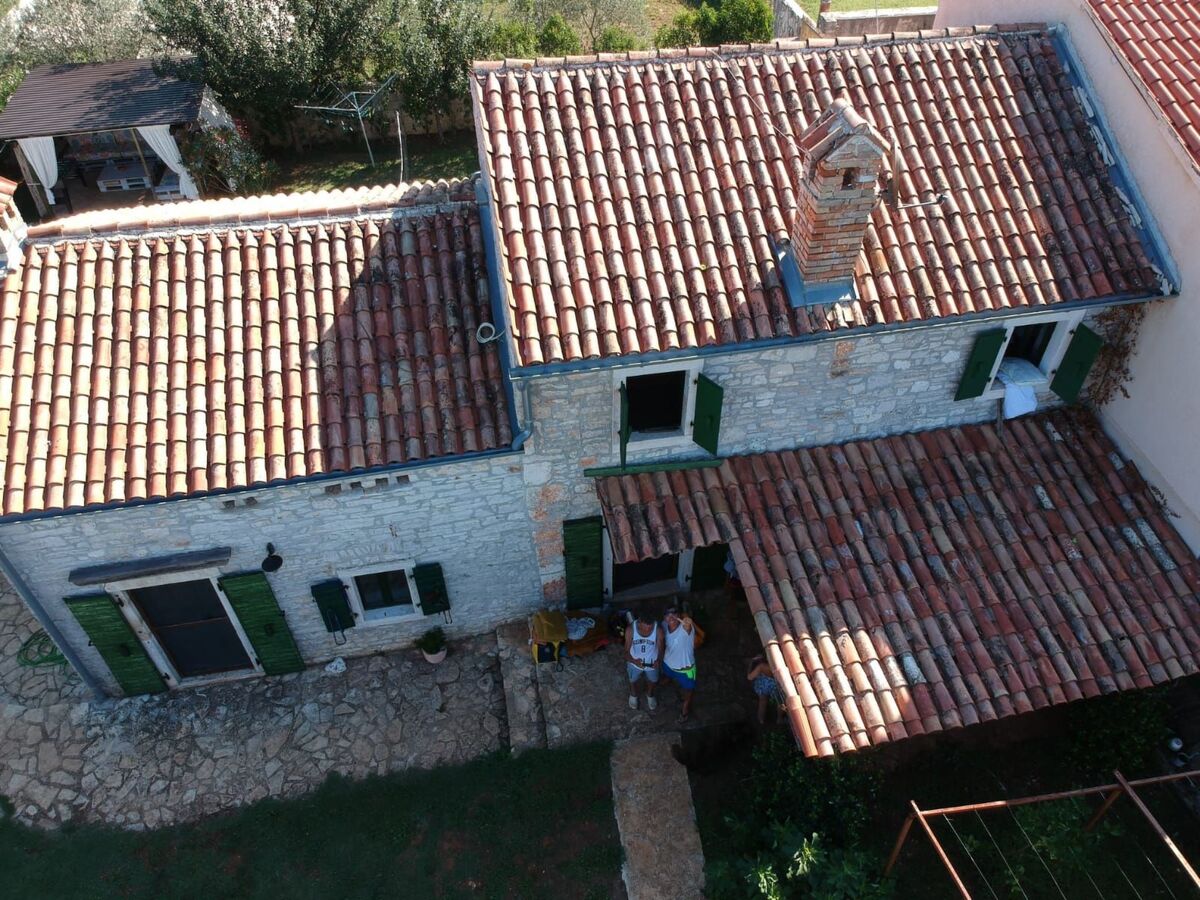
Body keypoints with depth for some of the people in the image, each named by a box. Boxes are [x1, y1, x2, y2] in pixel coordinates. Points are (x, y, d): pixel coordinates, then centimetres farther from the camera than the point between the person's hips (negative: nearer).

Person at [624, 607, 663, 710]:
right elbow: (627, 651, -24)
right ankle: (633, 695, 62)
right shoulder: (630, 630, -32)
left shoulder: (658, 630, -31)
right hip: (635, 663, 0)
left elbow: (660, 649, -18)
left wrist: (658, 660, -39)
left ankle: (650, 695, 63)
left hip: (652, 664, 1)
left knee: (652, 682, 29)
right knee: (633, 682, 28)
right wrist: (634, 661, -44)